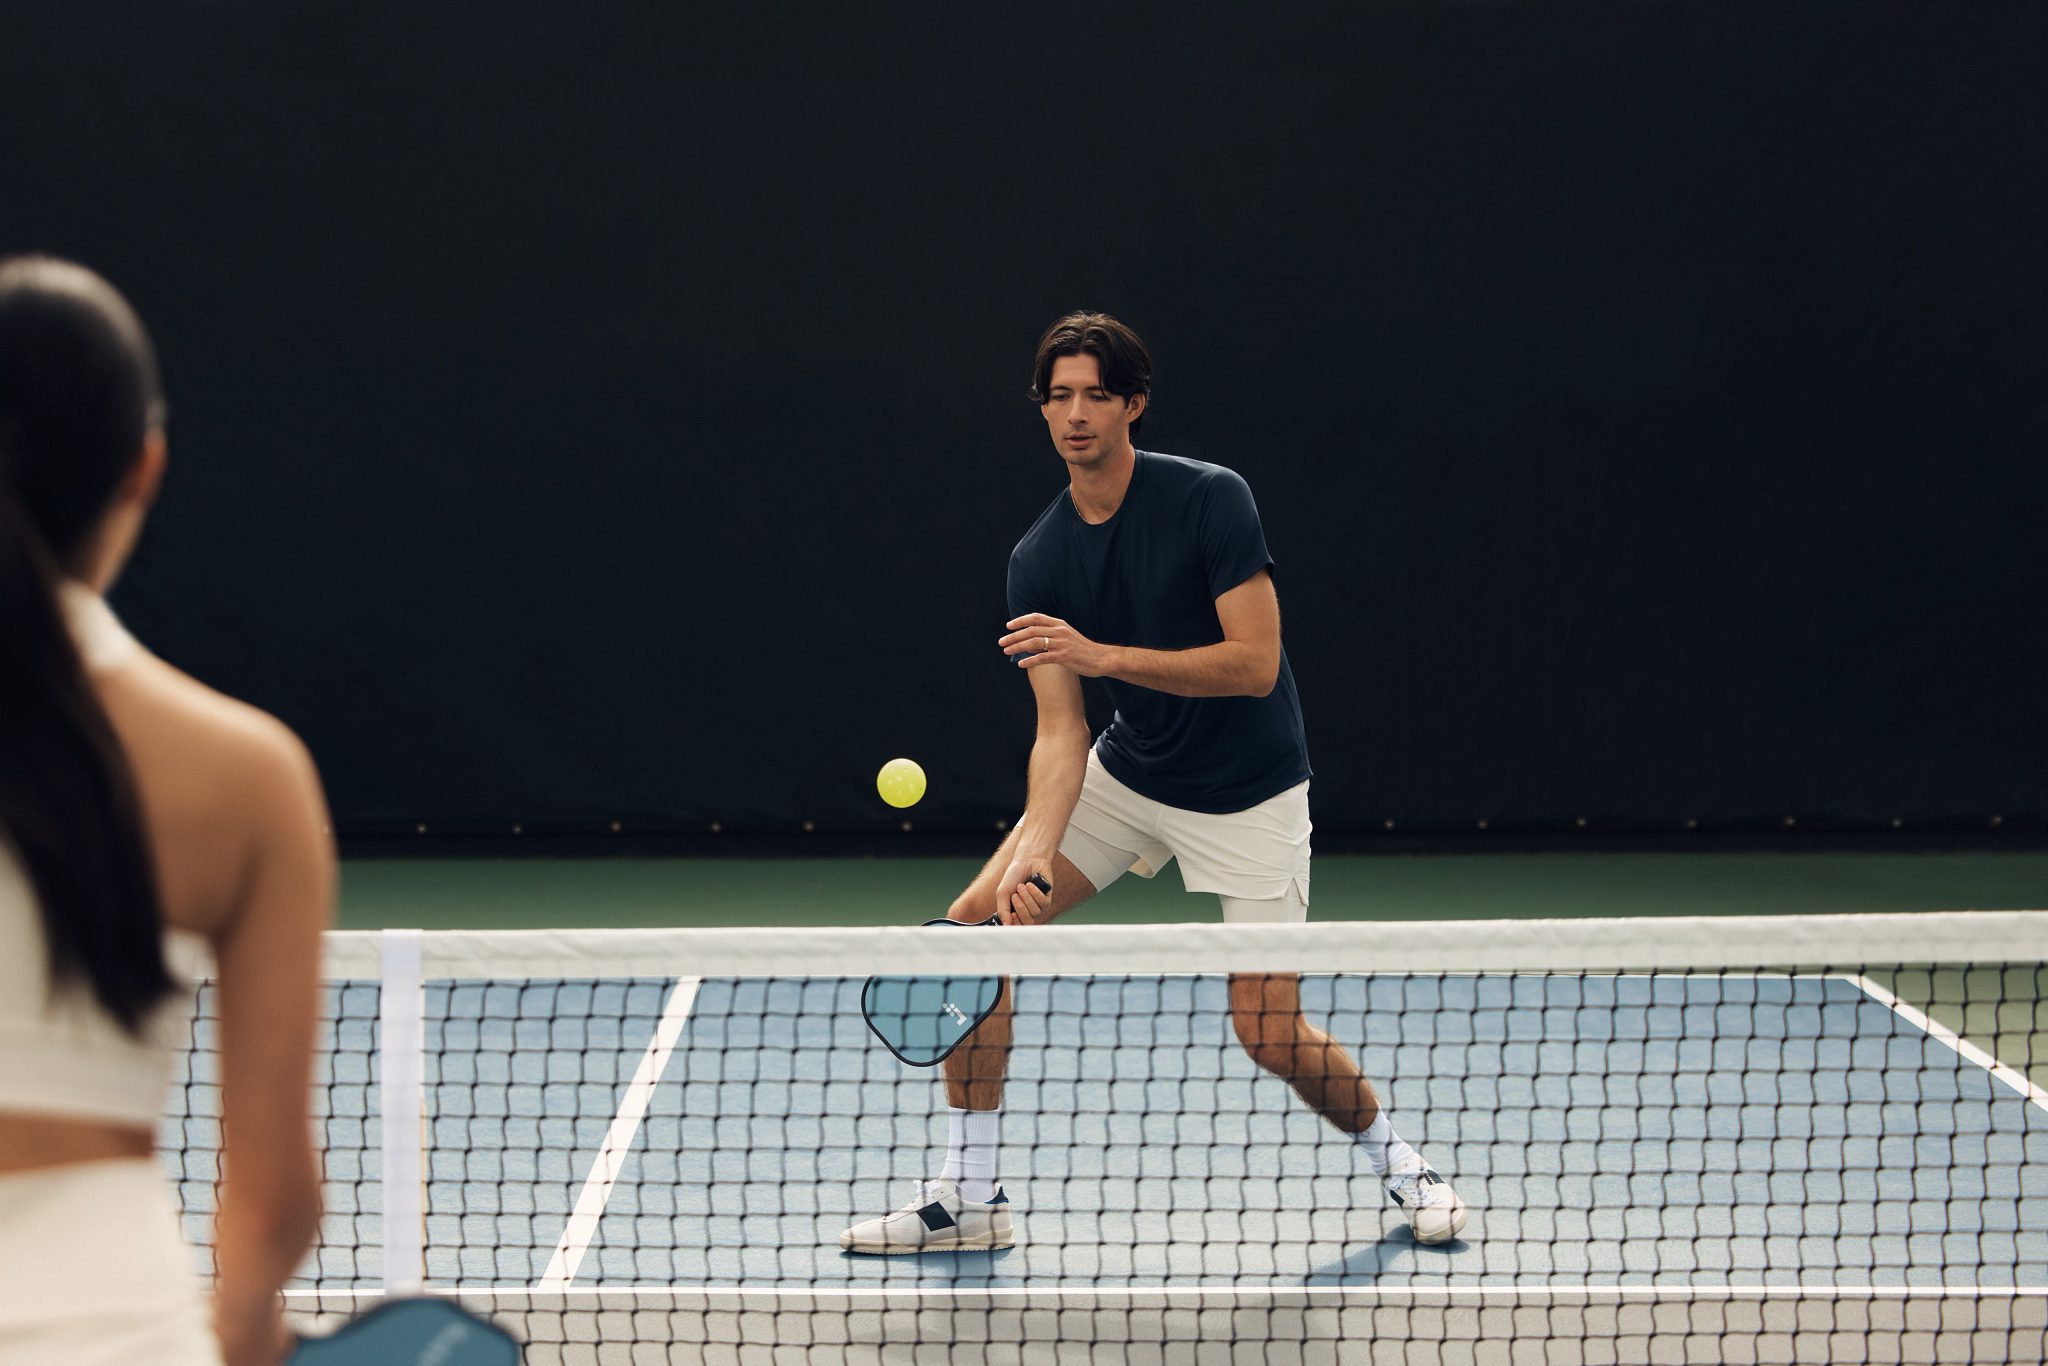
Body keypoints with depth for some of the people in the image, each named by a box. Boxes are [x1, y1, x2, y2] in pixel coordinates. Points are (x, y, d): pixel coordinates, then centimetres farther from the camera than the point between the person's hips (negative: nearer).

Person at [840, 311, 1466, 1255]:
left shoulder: (1210, 500, -19)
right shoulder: (1037, 561, -7)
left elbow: (1254, 663, -25)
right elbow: (1061, 730, -11)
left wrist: (1104, 655, -34)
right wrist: (1034, 848, -29)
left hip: (1248, 791, -5)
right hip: (1125, 774, 5)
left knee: (1269, 1033, -11)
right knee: (974, 926, -8)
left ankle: (1393, 1156, 20)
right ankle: (969, 1196, 3)